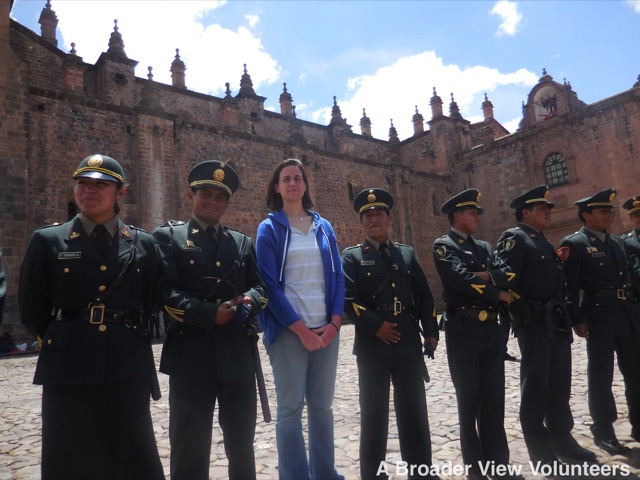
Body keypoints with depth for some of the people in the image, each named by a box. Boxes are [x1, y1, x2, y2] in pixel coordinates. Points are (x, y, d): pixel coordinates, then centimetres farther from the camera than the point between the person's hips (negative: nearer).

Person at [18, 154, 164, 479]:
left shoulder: (143, 244, 5)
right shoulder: (47, 241, 1)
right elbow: (31, 311, 4)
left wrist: (130, 340, 5)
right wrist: (65, 343, 8)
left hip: (129, 370, 1)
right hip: (68, 371, 0)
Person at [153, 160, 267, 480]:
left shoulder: (243, 242, 14)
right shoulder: (168, 237, 1)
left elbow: (259, 286, 8)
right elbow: (166, 293, -10)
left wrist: (249, 301, -14)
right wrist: (210, 313, -20)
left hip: (238, 354, 4)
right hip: (191, 355, -3)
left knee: (242, 442, 17)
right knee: (190, 445, 9)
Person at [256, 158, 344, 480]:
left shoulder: (324, 227, 11)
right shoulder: (269, 228, 0)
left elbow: (338, 276, 9)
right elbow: (269, 284, -7)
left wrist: (334, 323, -4)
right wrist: (301, 329, -13)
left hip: (326, 329, 4)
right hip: (289, 330, -3)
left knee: (322, 404, 12)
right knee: (290, 408, 3)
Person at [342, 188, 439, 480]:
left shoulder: (407, 253, 14)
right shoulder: (352, 257, 3)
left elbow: (424, 295, 12)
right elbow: (348, 299, -9)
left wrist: (430, 332, 4)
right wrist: (376, 326, -15)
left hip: (409, 342, 3)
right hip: (372, 344, -3)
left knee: (414, 410, 11)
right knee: (373, 412, 7)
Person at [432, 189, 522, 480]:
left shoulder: (485, 247, 17)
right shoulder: (444, 246, -5)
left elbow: (509, 275, 3)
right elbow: (463, 280, -20)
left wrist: (487, 276, -14)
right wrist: (500, 295, -8)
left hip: (490, 329, 6)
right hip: (463, 330, -6)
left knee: (493, 398, 12)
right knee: (469, 400, 5)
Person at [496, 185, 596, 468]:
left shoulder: (543, 242, 19)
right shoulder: (513, 238, -9)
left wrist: (565, 316, 12)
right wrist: (525, 317, -18)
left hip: (558, 322, 9)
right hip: (535, 324, -8)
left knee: (559, 385, 15)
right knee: (535, 386, 2)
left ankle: (562, 440, 29)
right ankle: (541, 452, 14)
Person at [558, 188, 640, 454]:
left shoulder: (618, 242, 17)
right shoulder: (574, 244, -6)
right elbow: (569, 286, -12)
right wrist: (577, 320, -18)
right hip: (600, 316, -7)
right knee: (601, 376, 3)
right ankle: (603, 431, 16)